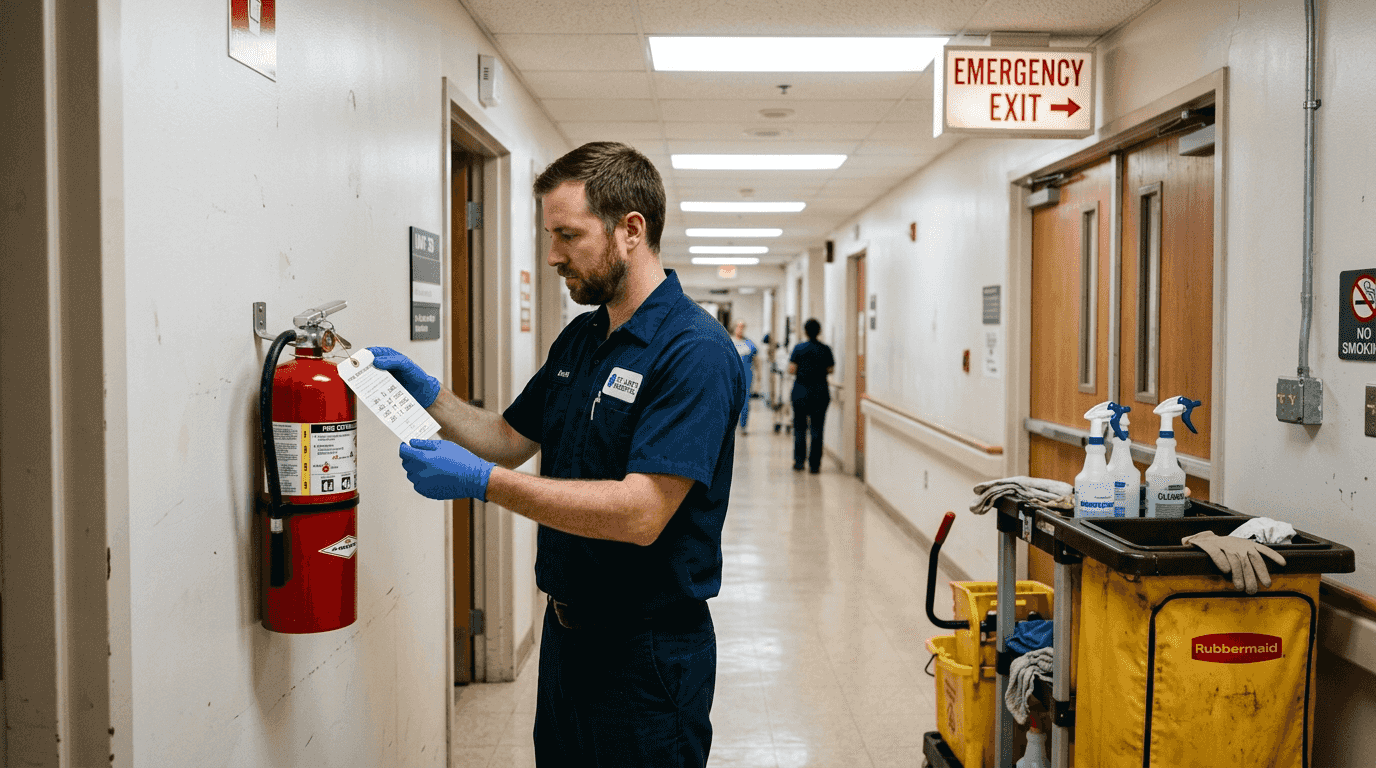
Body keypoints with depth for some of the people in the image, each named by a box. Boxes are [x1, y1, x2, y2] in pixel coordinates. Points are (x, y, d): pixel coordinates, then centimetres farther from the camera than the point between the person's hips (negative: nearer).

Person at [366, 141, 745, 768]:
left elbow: (641, 513, -29)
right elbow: (511, 439, 16)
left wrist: (481, 481, -29)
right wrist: (425, 392, 1)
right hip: (566, 626, 8)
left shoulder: (694, 352, -21)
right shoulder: (579, 339, 7)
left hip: (647, 650, -8)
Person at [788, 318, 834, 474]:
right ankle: (814, 464, 3)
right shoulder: (825, 349, -4)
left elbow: (791, 370, -8)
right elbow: (830, 370, -1)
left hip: (800, 392, 0)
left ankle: (798, 461, 13)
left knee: (799, 427, 12)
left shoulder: (799, 349, -6)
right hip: (820, 393, 0)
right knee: (817, 428, 4)